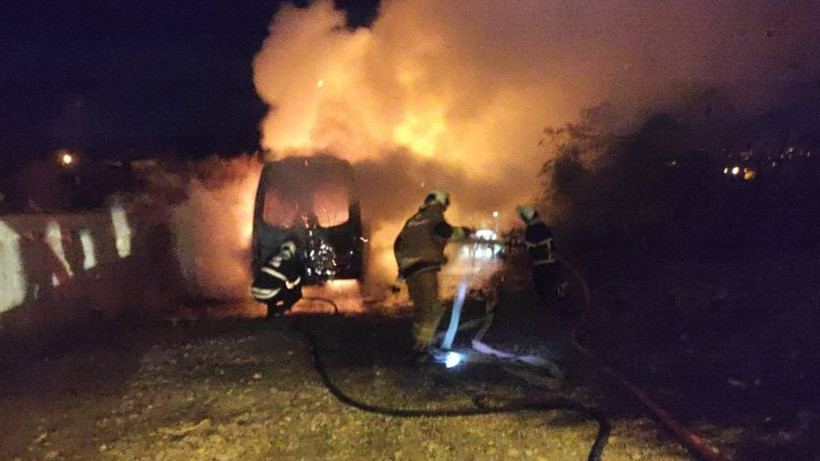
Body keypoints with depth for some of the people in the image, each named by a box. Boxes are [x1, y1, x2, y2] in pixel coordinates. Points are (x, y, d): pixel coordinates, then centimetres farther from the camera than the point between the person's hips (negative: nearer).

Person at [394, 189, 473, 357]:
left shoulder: (413, 220, 27)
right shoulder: (434, 214, 5)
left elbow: (398, 244, 25)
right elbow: (444, 231, -15)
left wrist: (402, 265, 30)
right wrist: (464, 231, 0)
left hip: (408, 268, 8)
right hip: (425, 267, -8)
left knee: (420, 308, 19)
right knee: (432, 308, -10)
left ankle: (418, 341, 25)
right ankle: (422, 346, -18)